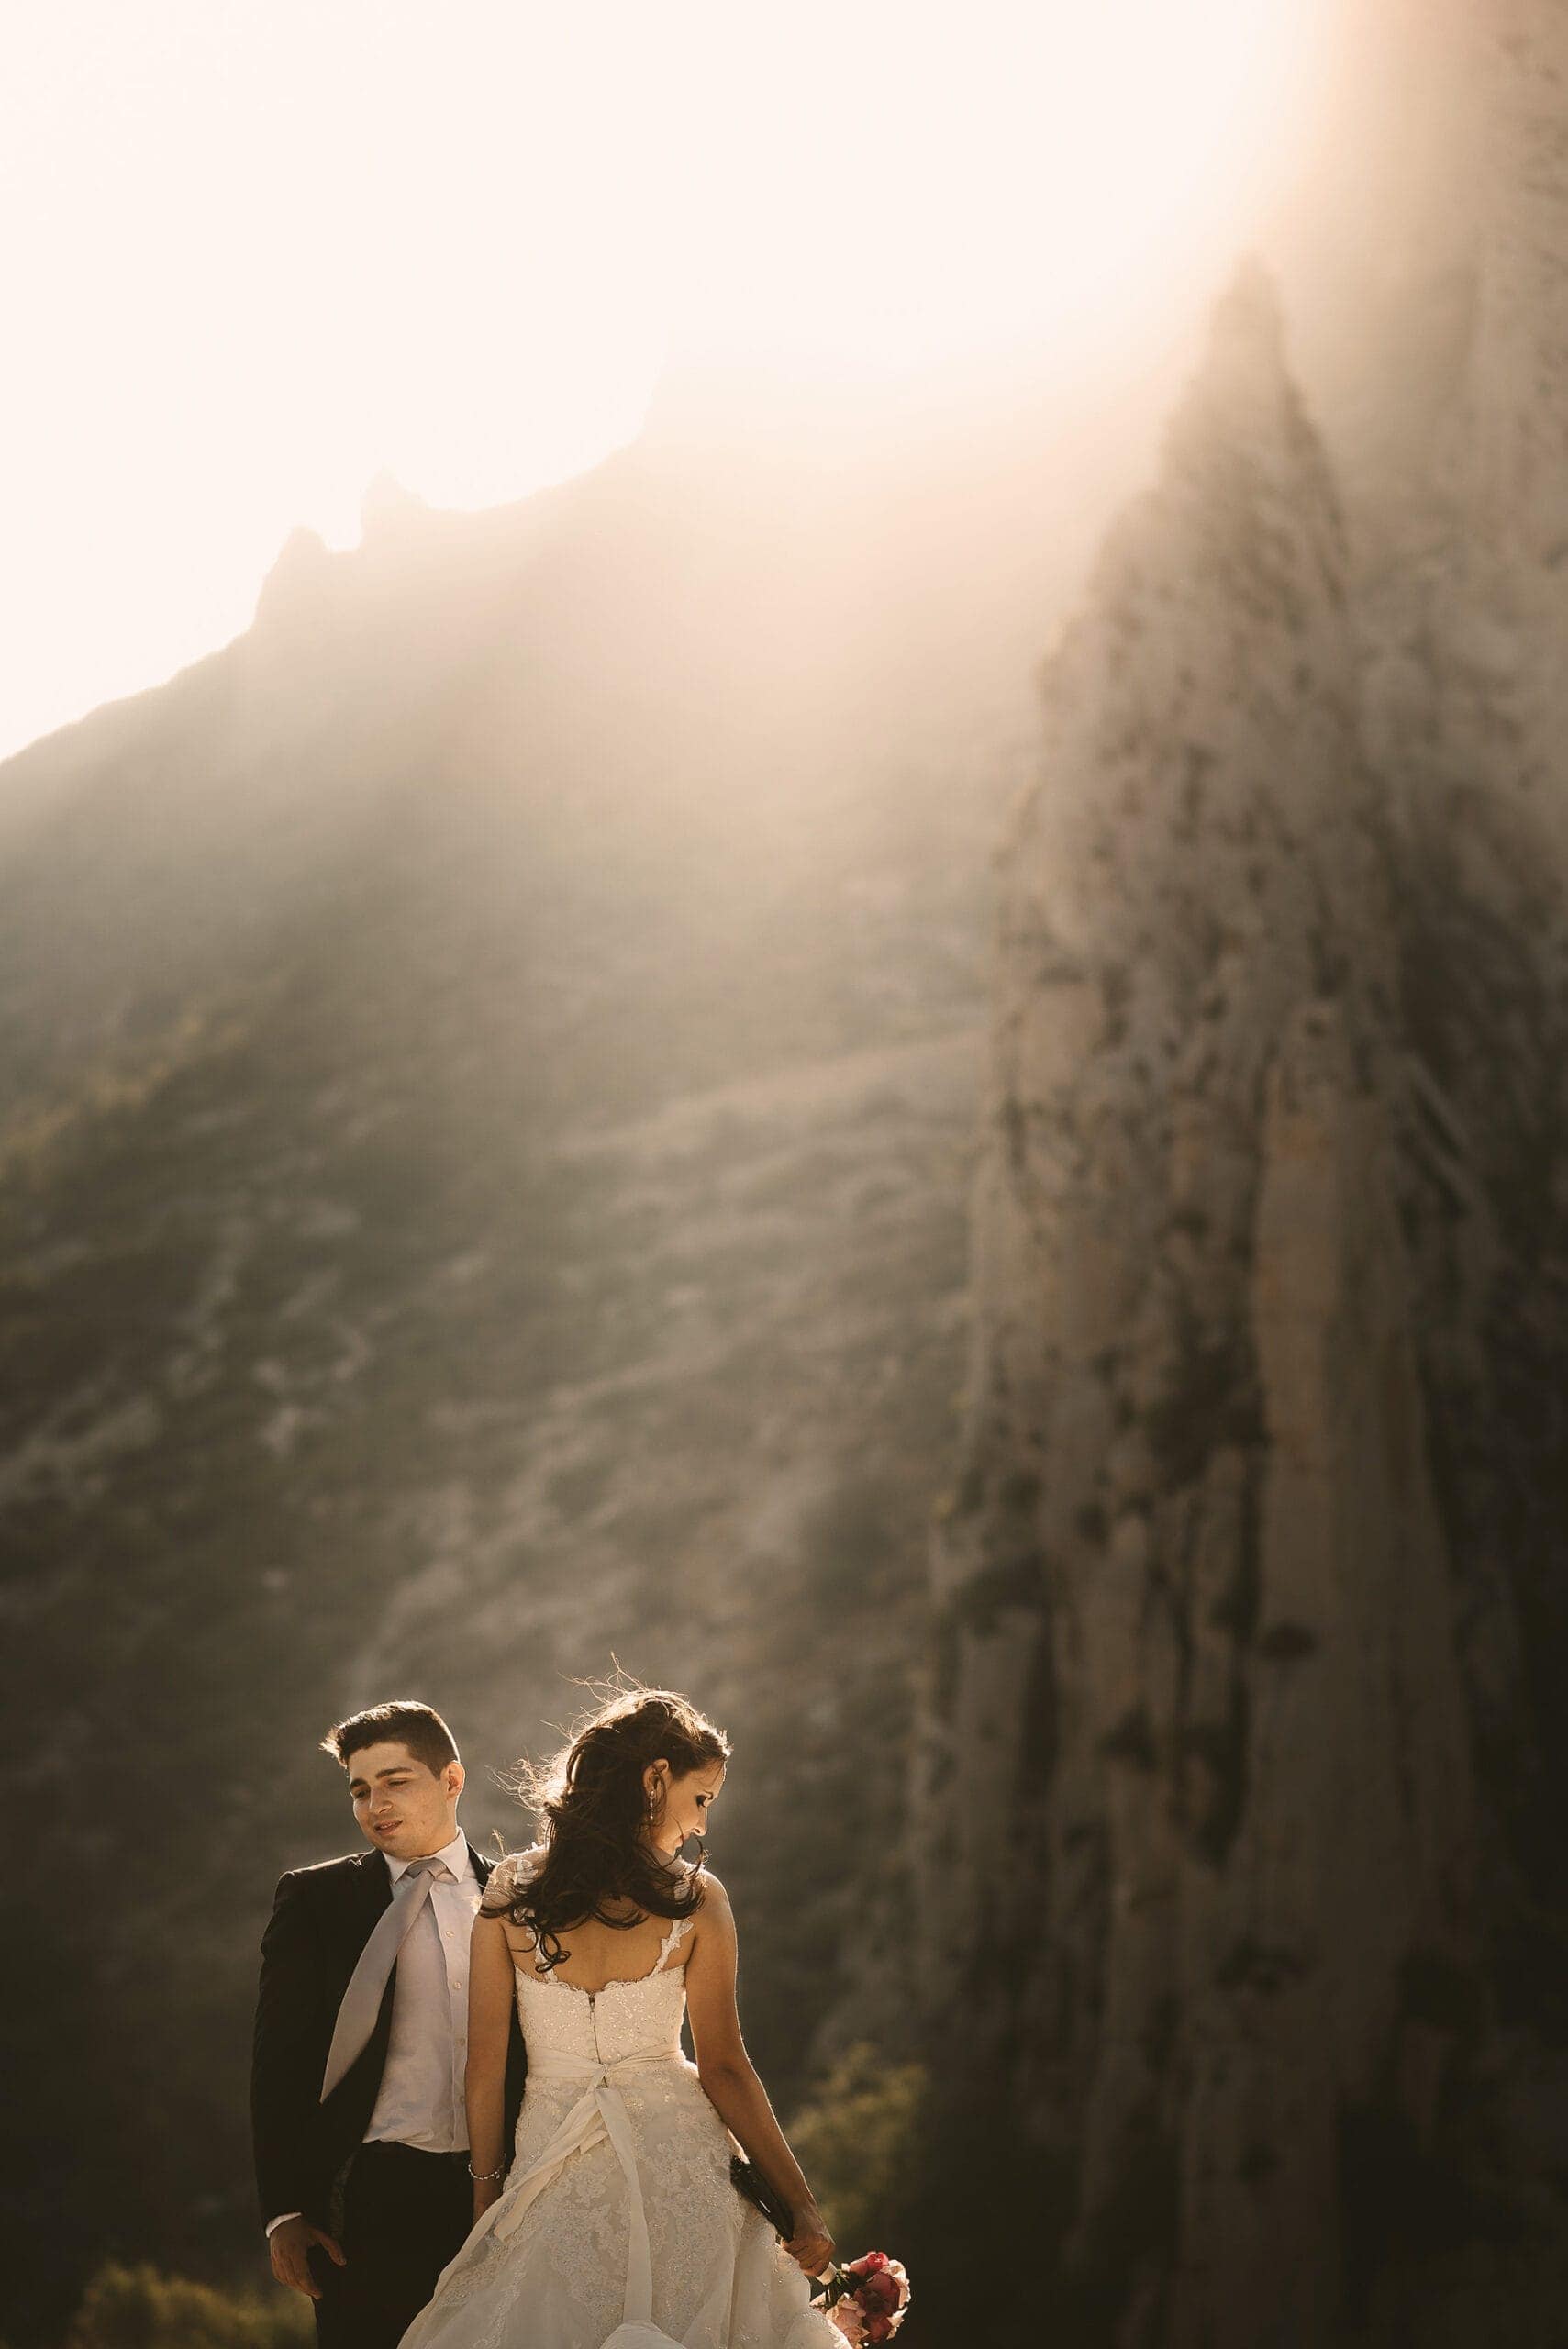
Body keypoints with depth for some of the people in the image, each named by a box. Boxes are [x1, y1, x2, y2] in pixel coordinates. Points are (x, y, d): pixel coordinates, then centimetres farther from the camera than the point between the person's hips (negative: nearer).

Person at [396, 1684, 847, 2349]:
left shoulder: (507, 1892, -3)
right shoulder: (695, 1899, -8)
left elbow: (485, 2064, -1)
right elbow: (725, 2068, -7)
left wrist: (487, 2191, 10)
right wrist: (802, 2208, 0)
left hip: (553, 2168, 1)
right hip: (679, 2163, -1)